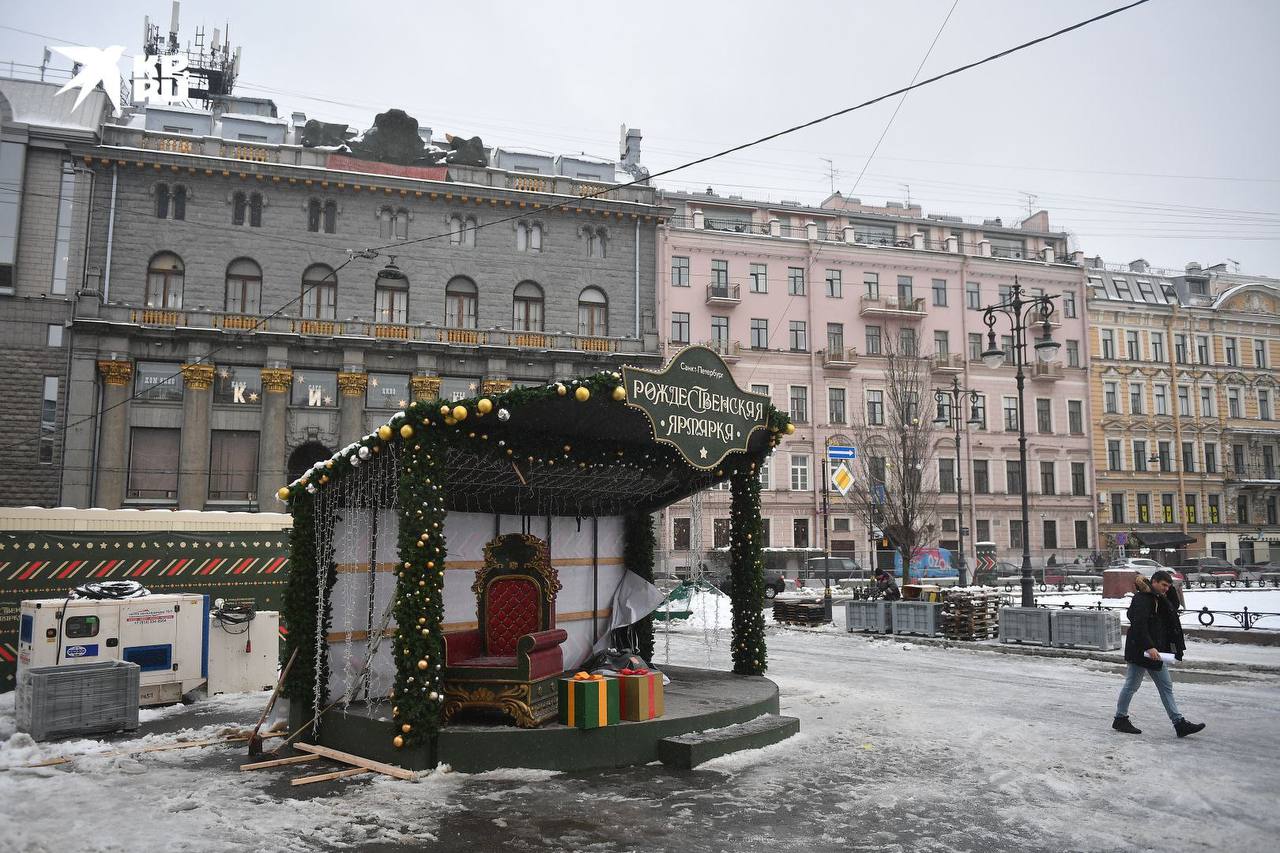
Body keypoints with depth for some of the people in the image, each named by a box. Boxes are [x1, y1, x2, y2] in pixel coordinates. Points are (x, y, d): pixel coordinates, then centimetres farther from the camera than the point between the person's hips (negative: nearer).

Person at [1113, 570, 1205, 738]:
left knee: (1166, 686, 8)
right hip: (1139, 651, -9)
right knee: (1131, 685, 2)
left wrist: (1170, 589, 0)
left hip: (1154, 651, 9)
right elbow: (1139, 626, -25)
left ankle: (1179, 723, 10)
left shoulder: (1160, 600, 14)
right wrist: (1149, 647, -31)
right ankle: (1120, 719, 14)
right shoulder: (1141, 599, -17)